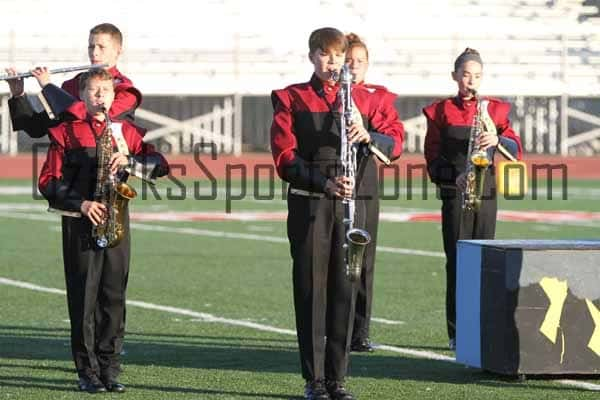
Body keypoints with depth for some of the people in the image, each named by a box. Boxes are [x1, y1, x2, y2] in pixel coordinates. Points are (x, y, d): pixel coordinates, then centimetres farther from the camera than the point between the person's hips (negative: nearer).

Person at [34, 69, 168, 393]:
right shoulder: (65, 132, 3)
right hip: (80, 224, -3)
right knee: (84, 298, -3)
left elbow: (160, 166, 4)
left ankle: (110, 370, 9)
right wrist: (80, 203, -14)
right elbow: (48, 182, -1)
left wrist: (129, 160, -14)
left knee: (114, 297, 3)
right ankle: (87, 372, 2)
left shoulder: (126, 131, 11)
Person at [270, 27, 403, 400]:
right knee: (311, 288, -1)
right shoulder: (291, 99, 3)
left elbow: (396, 141, 5)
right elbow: (285, 158, -5)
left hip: (351, 202, 3)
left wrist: (368, 136, -16)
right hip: (308, 203, -2)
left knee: (344, 288, 2)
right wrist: (324, 182, -19)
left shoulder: (363, 99, 12)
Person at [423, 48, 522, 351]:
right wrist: (454, 176, -14)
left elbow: (516, 150, 0)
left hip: (486, 193, 2)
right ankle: (457, 334, -3)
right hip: (454, 194, -2)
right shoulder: (441, 111, 4)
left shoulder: (495, 109, 9)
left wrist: (498, 140, -20)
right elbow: (433, 157, 3)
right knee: (457, 261, -4)